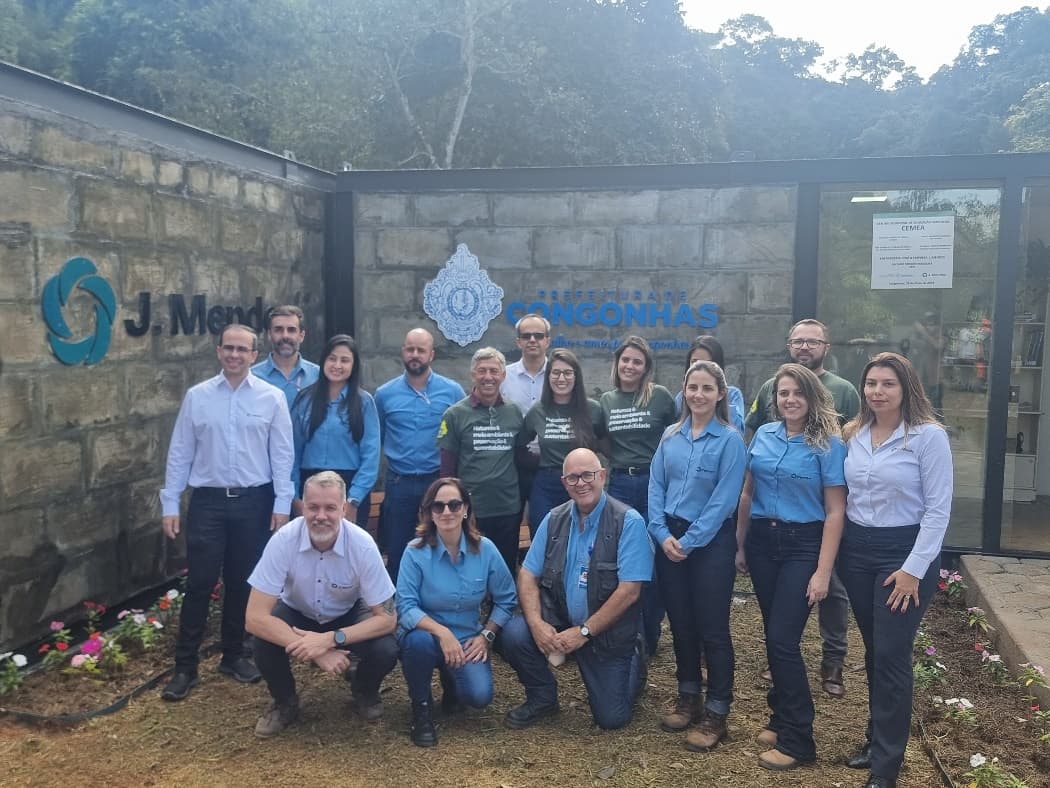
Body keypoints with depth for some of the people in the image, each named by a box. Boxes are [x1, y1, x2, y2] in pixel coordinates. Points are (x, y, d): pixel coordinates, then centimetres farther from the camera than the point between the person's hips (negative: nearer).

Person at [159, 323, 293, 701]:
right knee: (199, 583, 1)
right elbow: (180, 453, 3)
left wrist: (282, 504, -5)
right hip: (208, 501, 0)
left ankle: (234, 655, 27)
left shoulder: (272, 397, -1)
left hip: (254, 502, 0)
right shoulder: (196, 396, 1)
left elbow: (282, 454, -1)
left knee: (243, 583, 11)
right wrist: (170, 503, 0)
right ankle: (185, 666, 12)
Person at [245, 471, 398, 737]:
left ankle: (364, 692, 9)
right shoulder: (283, 540, -30)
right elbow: (255, 618, -31)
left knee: (385, 651, -28)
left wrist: (330, 639, -37)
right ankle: (284, 702, 2)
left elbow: (387, 618, -23)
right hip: (297, 614, 0)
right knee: (264, 642, -31)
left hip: (348, 616, 0)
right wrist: (316, 651, -37)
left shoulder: (363, 545, -29)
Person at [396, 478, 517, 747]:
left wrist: (486, 636, -9)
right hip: (427, 633, -1)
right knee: (418, 640, -37)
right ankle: (421, 708, -6)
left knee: (479, 696, -22)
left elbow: (506, 599, 1)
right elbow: (406, 606, -19)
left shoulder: (485, 549, -8)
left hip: (468, 640, 2)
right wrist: (442, 632, -31)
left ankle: (451, 680, 18)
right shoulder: (416, 551, -14)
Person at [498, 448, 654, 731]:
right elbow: (528, 575, -1)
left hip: (607, 631, -3)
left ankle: (634, 660, 31)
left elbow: (629, 591, -20)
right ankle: (542, 698, 5)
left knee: (611, 718, -1)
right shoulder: (554, 520, -1)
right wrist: (536, 623, -19)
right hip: (557, 620, 3)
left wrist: (584, 631, -20)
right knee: (513, 634, -23)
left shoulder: (628, 522, -16)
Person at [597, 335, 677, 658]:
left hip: (655, 483, -3)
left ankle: (650, 635, 19)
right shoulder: (606, 401, 8)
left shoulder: (661, 396, -3)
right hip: (620, 485, 3)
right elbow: (597, 439, 19)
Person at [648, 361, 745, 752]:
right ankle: (688, 697, 30)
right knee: (680, 624, 14)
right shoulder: (671, 437, 7)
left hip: (711, 543, -5)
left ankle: (716, 713, 13)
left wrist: (688, 541, -15)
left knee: (712, 628, 1)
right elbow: (656, 487, 5)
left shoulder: (730, 439, -7)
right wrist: (662, 534, -8)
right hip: (669, 539, 5)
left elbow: (724, 500, -13)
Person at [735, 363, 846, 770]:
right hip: (762, 541, 4)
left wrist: (823, 572, -15)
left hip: (803, 546, -4)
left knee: (783, 638, -7)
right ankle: (781, 718, 28)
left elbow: (835, 511, -10)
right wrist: (739, 544, 9)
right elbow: (747, 494, 11)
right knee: (773, 634, 12)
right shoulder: (763, 435, 4)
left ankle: (797, 739, 7)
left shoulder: (828, 444, -9)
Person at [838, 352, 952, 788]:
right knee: (873, 651, 14)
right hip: (856, 551, 5)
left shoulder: (929, 436, -11)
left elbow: (938, 509, -12)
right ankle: (877, 738, 29)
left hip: (905, 551, -5)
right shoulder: (853, 434, 5)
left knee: (892, 654, -3)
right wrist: (840, 550, 6)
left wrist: (914, 568, -15)